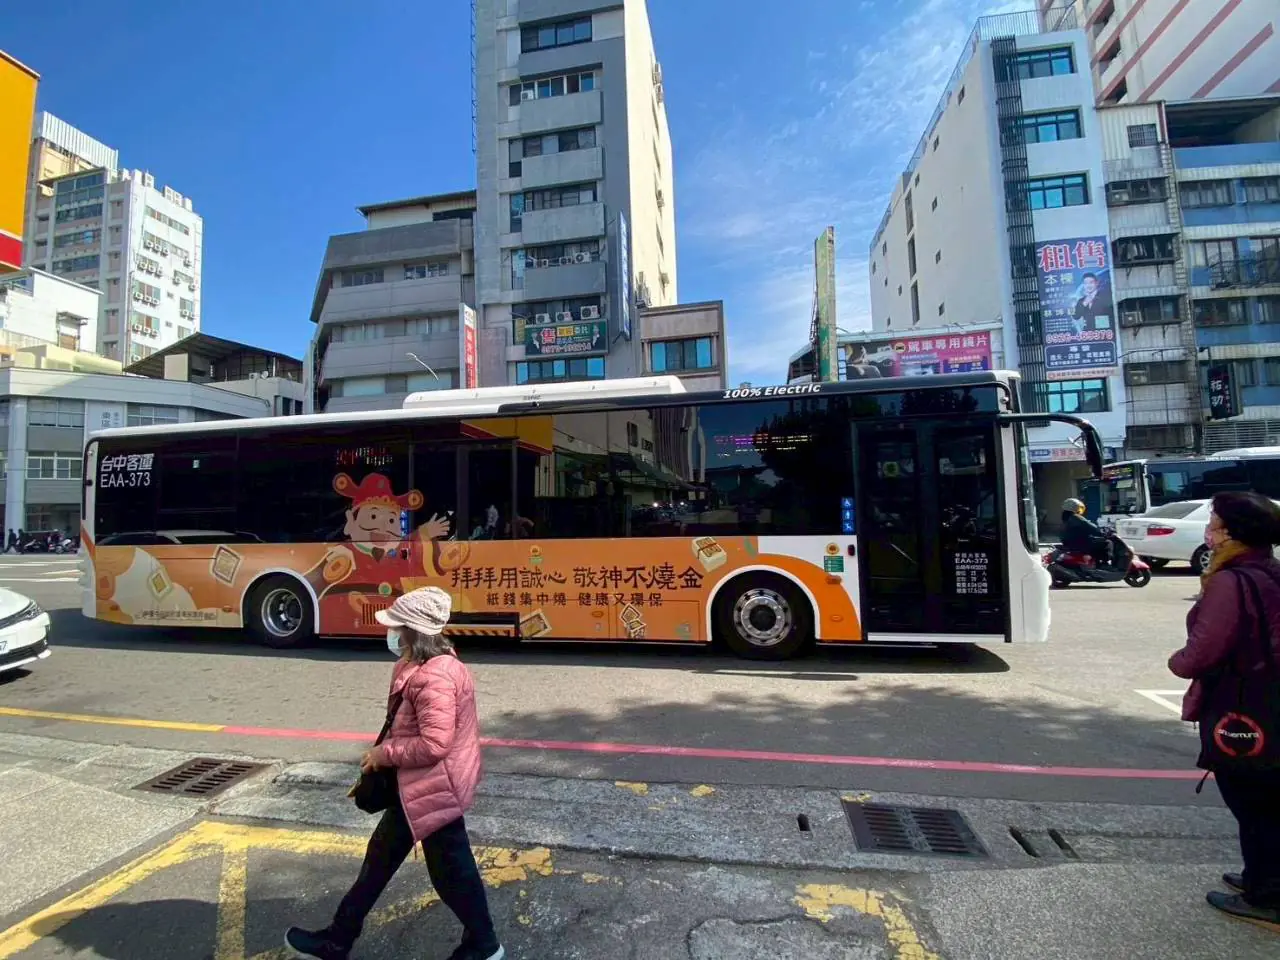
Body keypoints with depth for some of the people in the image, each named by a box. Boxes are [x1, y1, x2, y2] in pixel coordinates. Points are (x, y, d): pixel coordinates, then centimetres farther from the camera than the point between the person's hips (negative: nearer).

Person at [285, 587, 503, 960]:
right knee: (382, 855, 23)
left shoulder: (433, 677, -30)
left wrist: (384, 754, -18)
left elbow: (435, 743, -32)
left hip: (435, 788, -10)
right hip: (418, 785, 10)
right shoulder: (425, 667, 4)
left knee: (450, 869, 9)